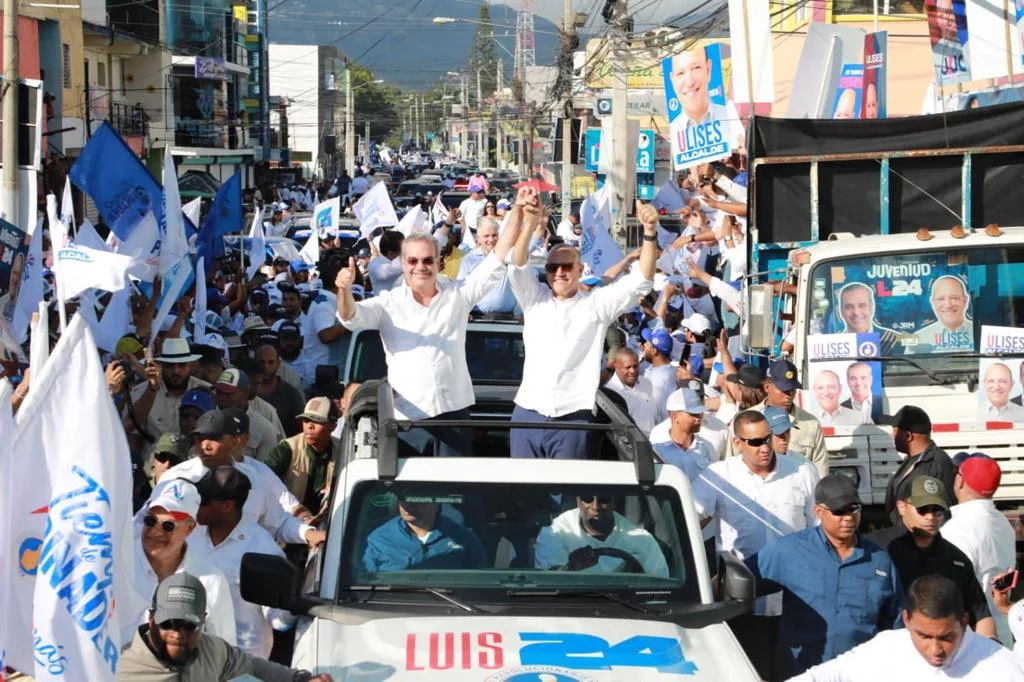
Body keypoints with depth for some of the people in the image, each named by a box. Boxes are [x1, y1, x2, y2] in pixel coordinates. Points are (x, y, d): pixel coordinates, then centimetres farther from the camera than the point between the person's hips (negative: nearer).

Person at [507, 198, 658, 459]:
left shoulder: (596, 304, 6)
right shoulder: (534, 298, 11)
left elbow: (641, 280, -3)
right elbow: (517, 265, -5)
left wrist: (650, 232, -18)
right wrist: (531, 222, -22)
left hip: (573, 419, -2)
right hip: (527, 416, 2)